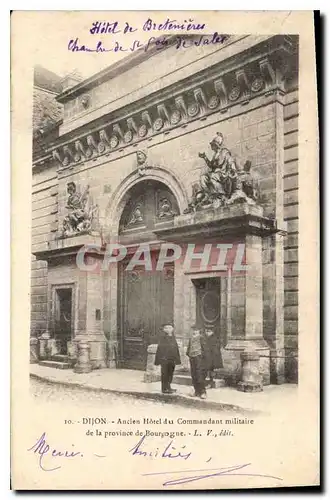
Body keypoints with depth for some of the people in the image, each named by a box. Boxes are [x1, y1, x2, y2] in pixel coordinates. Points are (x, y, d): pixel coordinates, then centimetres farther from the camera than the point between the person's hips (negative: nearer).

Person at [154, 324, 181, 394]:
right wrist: (158, 359, -13)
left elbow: (176, 348, 13)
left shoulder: (173, 338, 9)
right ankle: (164, 389, 7)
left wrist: (177, 359, 10)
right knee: (165, 374, -1)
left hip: (172, 359, 6)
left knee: (170, 374, 12)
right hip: (164, 359, -6)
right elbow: (160, 348, -9)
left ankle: (168, 387, 24)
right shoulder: (163, 338, -7)